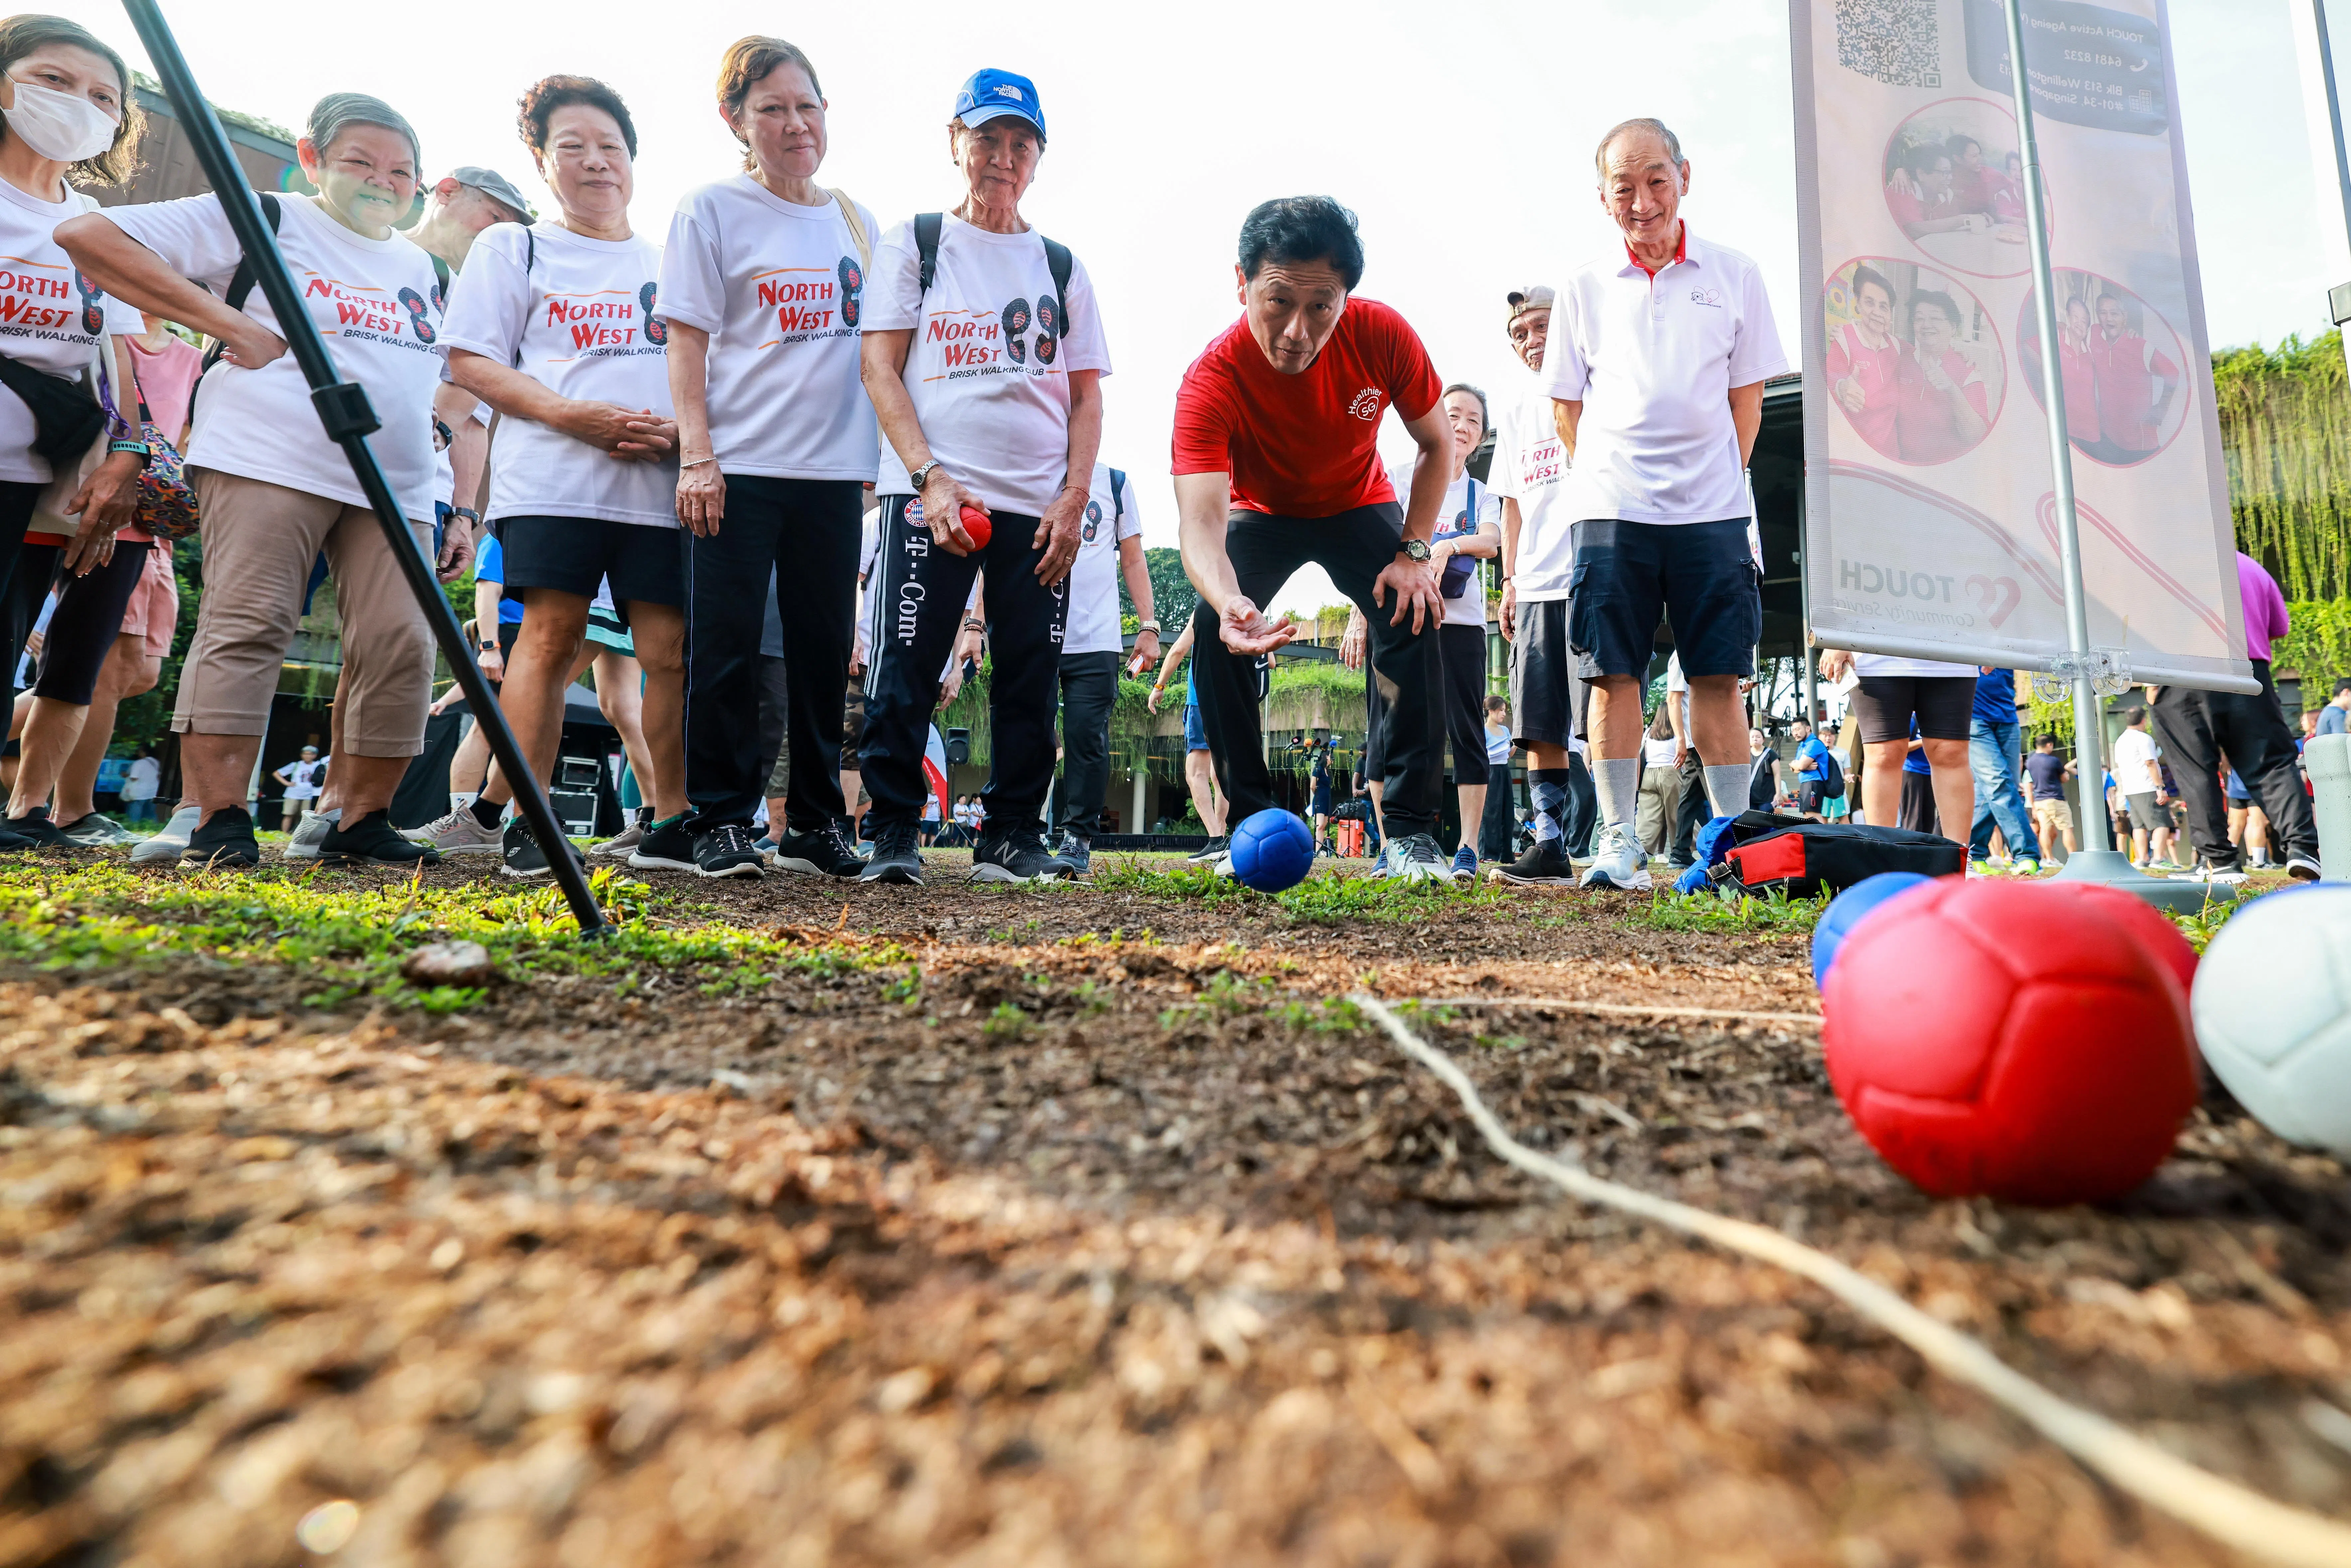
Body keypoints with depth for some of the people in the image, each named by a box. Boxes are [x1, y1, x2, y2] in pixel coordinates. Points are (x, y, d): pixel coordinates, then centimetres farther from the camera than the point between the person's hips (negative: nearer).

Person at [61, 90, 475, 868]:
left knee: (401, 643, -6)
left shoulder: (426, 272, 25)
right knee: (247, 623, -12)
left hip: (396, 487, 5)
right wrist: (227, 319, -8)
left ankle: (363, 822, 2)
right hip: (269, 463, -4)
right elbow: (87, 235, 2)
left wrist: (462, 512, 13)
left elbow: (452, 398, 24)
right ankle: (220, 821, -10)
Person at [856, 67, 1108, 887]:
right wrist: (932, 478, -12)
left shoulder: (1062, 267, 17)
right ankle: (892, 836, 2)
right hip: (930, 493, -2)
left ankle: (1011, 837, 12)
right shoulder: (913, 244, 11)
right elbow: (880, 369, 1)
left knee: (1031, 678, 1)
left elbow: (1086, 395, 13)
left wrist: (1074, 499, -2)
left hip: (1040, 505, 3)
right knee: (906, 669, -8)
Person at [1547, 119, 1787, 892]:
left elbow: (1747, 393, 11)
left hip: (1711, 507, 0)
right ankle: (1619, 839, 4)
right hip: (1612, 508, 0)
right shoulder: (1585, 286, 9)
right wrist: (1607, 478, 3)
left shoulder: (1734, 274, 9)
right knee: (1614, 672, -2)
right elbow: (1569, 405, 12)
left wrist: (1721, 475, 3)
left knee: (1719, 676, 0)